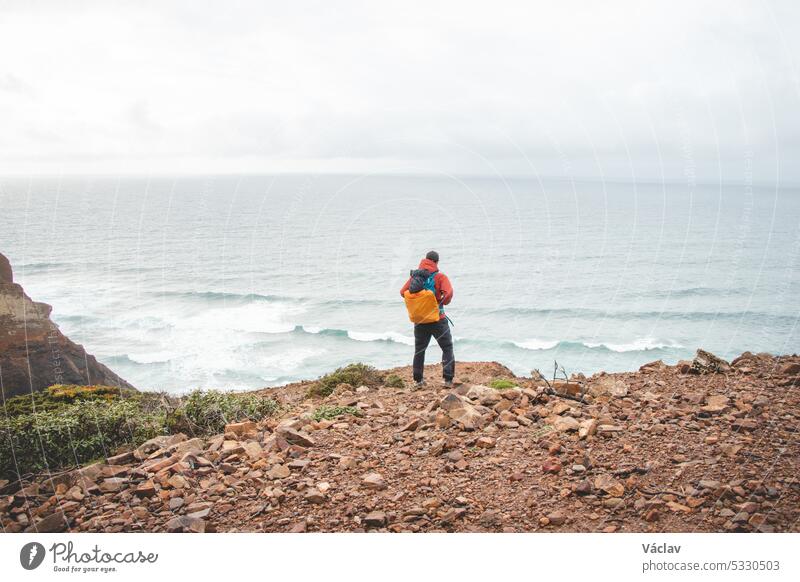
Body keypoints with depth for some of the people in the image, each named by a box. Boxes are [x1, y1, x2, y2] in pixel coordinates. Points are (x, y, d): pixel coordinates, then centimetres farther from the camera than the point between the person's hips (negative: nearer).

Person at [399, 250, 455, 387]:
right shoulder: (440, 277, -10)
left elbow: (403, 292, 1)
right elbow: (448, 293, -24)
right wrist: (443, 302, -4)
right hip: (438, 319, -4)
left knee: (419, 350, 18)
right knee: (447, 348, 7)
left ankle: (418, 380, 18)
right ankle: (448, 379, -1)